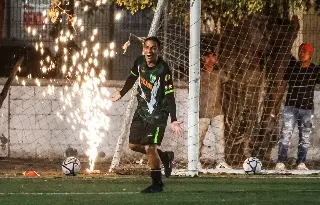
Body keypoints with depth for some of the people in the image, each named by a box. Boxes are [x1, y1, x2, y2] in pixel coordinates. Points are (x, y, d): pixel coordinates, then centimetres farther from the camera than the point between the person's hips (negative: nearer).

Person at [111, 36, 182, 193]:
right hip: (141, 111, 7)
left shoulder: (163, 70, -24)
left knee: (150, 147, -13)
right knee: (134, 145, 11)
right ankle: (164, 157, 32)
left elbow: (169, 96, -25)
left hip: (157, 114, -7)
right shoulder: (140, 62, -4)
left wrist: (174, 121, -32)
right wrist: (121, 93, 31)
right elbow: (132, 77, 18)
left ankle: (157, 184, 4)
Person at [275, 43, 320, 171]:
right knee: (286, 134, -11)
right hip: (291, 107, -1)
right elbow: (283, 86, 9)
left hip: (307, 108, 1)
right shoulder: (291, 67, 4)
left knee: (305, 137, 6)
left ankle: (301, 163, 14)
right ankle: (280, 163, -15)